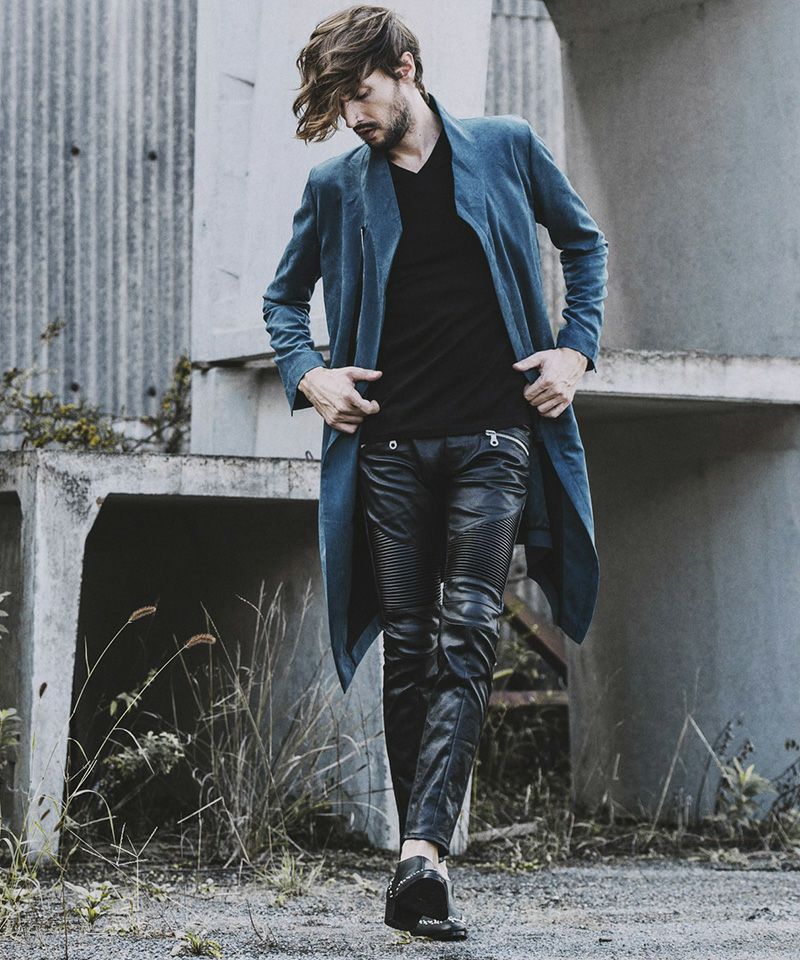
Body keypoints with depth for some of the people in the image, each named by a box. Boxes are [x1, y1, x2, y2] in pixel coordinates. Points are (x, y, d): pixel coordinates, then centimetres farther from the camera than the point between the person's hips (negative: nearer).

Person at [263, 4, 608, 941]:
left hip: (494, 437, -2)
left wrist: (577, 348, 5)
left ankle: (421, 852, -25)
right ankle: (424, 858, 7)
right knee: (407, 649, 2)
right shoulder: (336, 186, 8)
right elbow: (283, 295, 20)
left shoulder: (506, 147, 5)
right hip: (391, 442, 2)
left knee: (466, 639, -15)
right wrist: (307, 374, 2)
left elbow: (583, 242, 18)